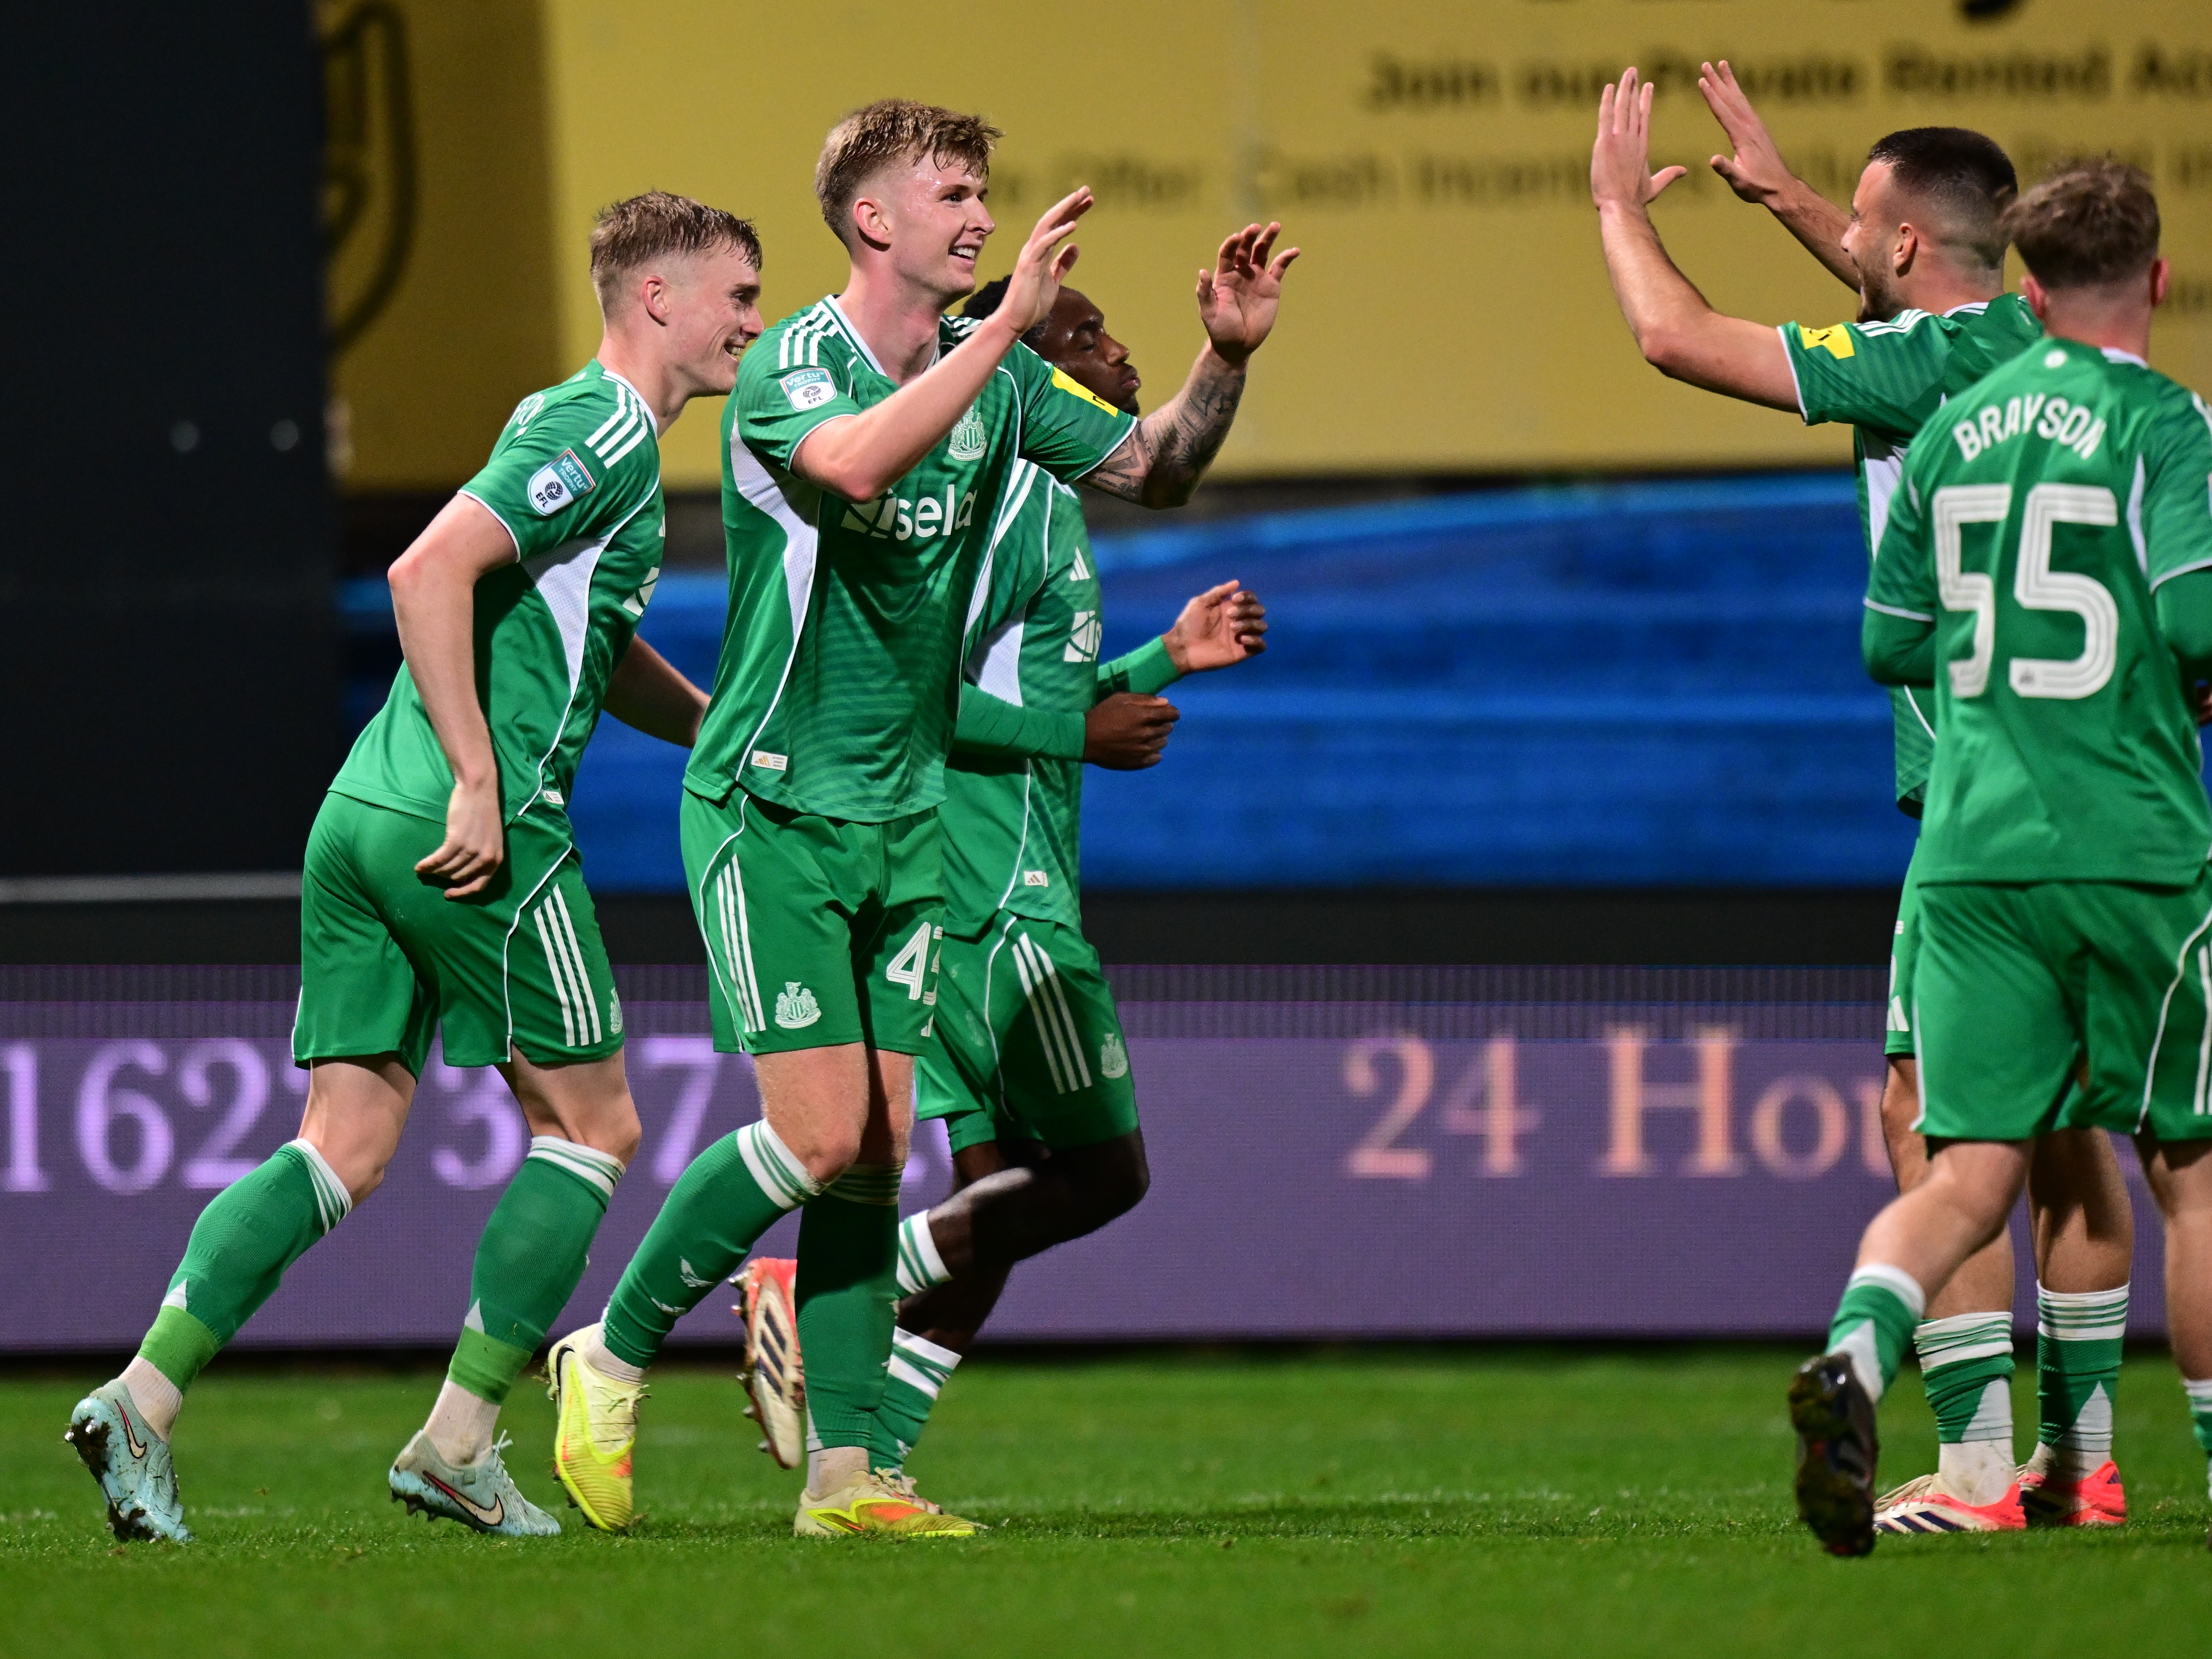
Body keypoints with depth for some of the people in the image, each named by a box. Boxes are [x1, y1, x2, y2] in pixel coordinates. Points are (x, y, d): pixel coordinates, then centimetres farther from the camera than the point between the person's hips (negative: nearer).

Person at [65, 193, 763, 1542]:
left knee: (347, 1147, 5)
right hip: (482, 832, -9)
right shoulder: (605, 435, -9)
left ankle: (145, 1396, -8)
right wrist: (480, 784, -23)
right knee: (593, 1126, 4)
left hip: (367, 812, 9)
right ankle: (457, 1446, 4)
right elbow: (431, 573, -22)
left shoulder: (577, 425, 23)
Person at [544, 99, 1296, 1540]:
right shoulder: (786, 369, -15)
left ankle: (844, 1473, 5)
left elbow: (1151, 470, 12)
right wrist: (1009, 325, -39)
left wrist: (1227, 357, -6)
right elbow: (854, 462, -37)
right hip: (774, 809, -7)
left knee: (878, 1151, 2)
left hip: (905, 814, 7)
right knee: (820, 1136, -14)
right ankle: (612, 1355, 5)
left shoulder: (994, 376, 5)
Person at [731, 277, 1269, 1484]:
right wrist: (1082, 732, -14)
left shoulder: (1044, 501, 20)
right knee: (1103, 1168, -8)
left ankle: (863, 1471, 2)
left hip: (977, 896, 10)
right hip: (1003, 895, -10)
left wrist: (1167, 657, 25)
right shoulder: (1018, 496, -12)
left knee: (996, 1197, 8)